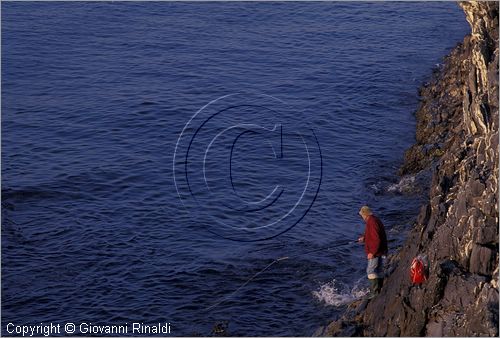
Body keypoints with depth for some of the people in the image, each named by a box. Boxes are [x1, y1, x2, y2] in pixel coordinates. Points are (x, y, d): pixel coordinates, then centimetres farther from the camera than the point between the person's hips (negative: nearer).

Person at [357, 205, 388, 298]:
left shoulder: (371, 222, -20)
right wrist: (364, 238, 23)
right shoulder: (375, 220, 13)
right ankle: (379, 291, 23)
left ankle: (374, 292, -10)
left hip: (375, 252, -10)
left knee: (371, 271, -8)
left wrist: (372, 252, -22)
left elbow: (376, 239, -25)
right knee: (379, 271, 15)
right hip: (380, 251, 10)